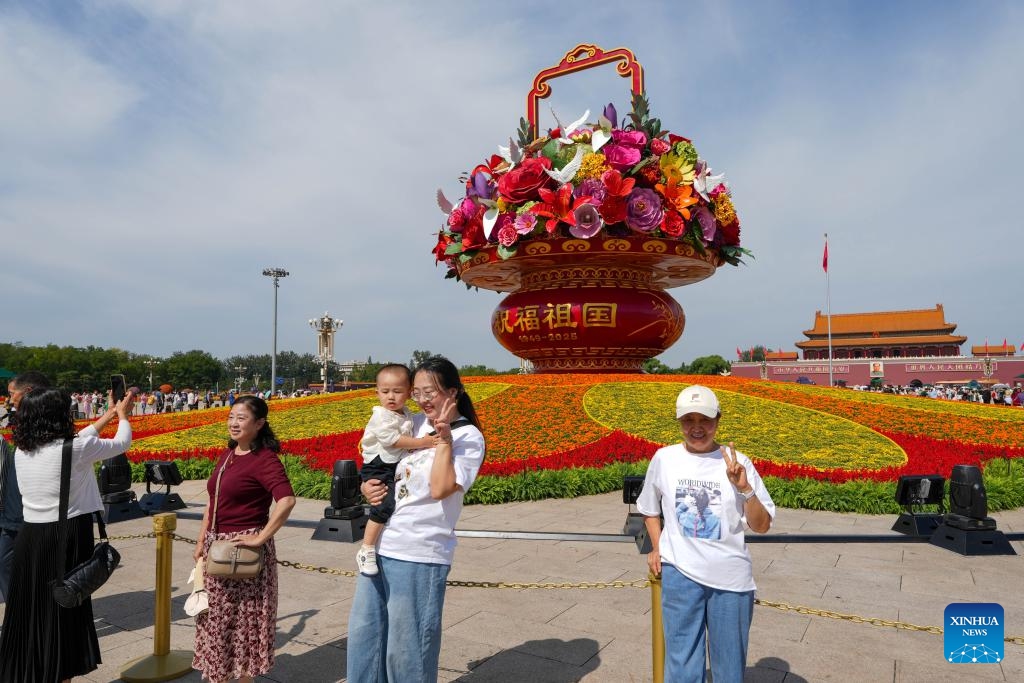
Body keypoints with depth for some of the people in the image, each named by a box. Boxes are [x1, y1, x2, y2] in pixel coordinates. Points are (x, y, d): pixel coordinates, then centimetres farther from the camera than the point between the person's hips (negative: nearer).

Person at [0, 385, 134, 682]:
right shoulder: (75, 450, -14)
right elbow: (122, 443, 2)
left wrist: (107, 416, 27)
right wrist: (123, 416, 21)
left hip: (29, 537, 6)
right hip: (66, 537, -6)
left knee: (30, 610, 15)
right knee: (64, 610, 7)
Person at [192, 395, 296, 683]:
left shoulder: (265, 459, -18)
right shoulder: (228, 456, 9)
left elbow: (287, 500, -32)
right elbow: (213, 503, 16)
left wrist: (261, 539, -27)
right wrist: (201, 542, 11)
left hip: (244, 549, -8)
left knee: (245, 618, 5)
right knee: (217, 616, 18)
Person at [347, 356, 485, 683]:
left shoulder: (469, 437, -10)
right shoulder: (413, 423, 6)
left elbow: (439, 489, -22)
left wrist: (445, 436, -21)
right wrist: (367, 486, -1)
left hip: (419, 555, -6)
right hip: (378, 546, 7)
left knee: (405, 649, 7)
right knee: (363, 635, 19)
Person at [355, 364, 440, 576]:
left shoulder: (407, 415, 8)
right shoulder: (381, 417, -16)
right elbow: (393, 440, -24)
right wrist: (422, 442, -24)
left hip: (397, 467, 9)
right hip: (378, 468, -9)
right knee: (385, 505, -22)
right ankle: (366, 551, -10)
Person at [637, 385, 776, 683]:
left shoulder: (737, 463, -6)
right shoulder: (663, 458, -2)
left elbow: (762, 526, -6)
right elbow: (649, 509, 14)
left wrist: (744, 488, -20)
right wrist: (656, 547, 3)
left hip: (731, 578, 0)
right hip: (679, 574, 1)